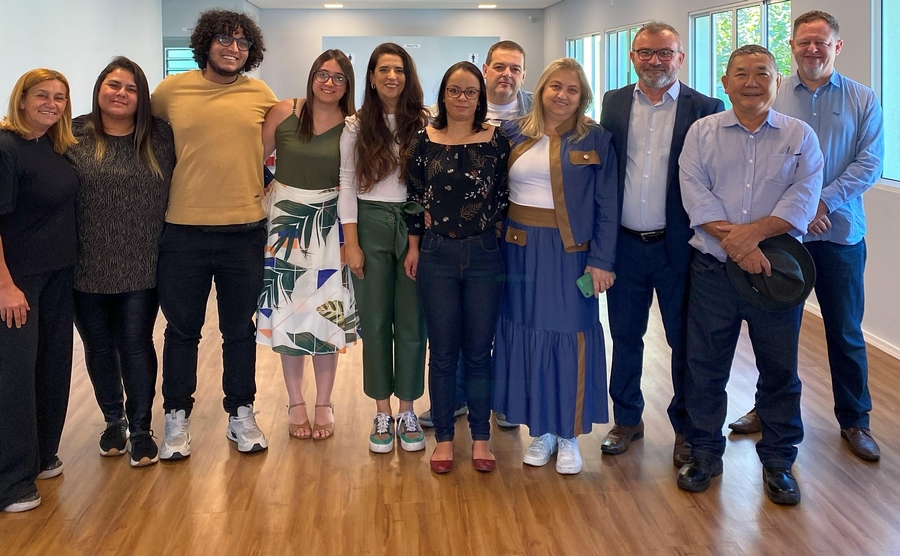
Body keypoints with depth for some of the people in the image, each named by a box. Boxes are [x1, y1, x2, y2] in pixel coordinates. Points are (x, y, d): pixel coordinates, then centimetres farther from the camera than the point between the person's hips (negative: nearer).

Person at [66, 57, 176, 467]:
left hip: (141, 268, -1)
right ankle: (114, 421, 32)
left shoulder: (161, 136, 0)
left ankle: (140, 429, 18)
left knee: (136, 345, 4)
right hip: (88, 268, 1)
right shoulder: (74, 136, -1)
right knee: (99, 346, 12)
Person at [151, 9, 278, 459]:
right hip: (183, 231, -1)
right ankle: (177, 417, 24)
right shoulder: (171, 90, 0)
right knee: (182, 329, 10)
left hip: (245, 231, 1)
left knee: (240, 329, 12)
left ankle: (241, 414, 27)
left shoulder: (260, 95, 2)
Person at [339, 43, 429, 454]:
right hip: (370, 224, 0)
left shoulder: (424, 125, 2)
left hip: (415, 225, 0)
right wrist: (351, 243, -5)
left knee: (411, 322, 4)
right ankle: (382, 414, 16)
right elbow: (347, 185, 1)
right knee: (375, 322, 5)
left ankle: (407, 411, 17)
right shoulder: (356, 126, 3)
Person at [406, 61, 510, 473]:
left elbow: (504, 197, 2)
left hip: (484, 256, 0)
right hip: (437, 256, 1)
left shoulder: (495, 140, 0)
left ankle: (480, 437, 20)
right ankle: (444, 438, 19)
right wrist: (414, 247, 6)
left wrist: (504, 243, -2)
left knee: (479, 352, 7)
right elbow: (415, 197, 6)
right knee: (442, 353, 7)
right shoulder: (424, 140, 2)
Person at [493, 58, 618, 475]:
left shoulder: (595, 140, -1)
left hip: (569, 254, -2)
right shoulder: (513, 135, 6)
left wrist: (601, 261, -10)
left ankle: (569, 435, 16)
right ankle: (540, 430, 22)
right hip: (520, 252, 3)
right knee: (526, 335, 8)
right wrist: (495, 247, -4)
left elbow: (606, 206, -4)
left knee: (569, 338, 1)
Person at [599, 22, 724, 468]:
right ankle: (627, 419, 31)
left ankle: (687, 428, 25)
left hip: (679, 247, -3)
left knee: (685, 342, 8)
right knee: (625, 336, 14)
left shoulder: (706, 109, -4)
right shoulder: (614, 103, 6)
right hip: (625, 245, 3)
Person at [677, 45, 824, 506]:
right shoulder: (702, 132, 5)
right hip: (713, 269, 0)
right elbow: (695, 192, -7)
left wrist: (754, 232, -22)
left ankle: (778, 461, 23)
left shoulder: (800, 136, 5)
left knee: (780, 369, 7)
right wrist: (735, 244, -19)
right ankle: (704, 454, 24)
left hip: (777, 271, 0)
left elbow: (803, 197, -7)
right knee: (704, 365, 7)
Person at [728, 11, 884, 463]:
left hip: (840, 234, 0)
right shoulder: (772, 98, 1)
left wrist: (824, 203, -17)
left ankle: (854, 421, 22)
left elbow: (869, 163, -5)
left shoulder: (863, 101, 2)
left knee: (846, 332, 8)